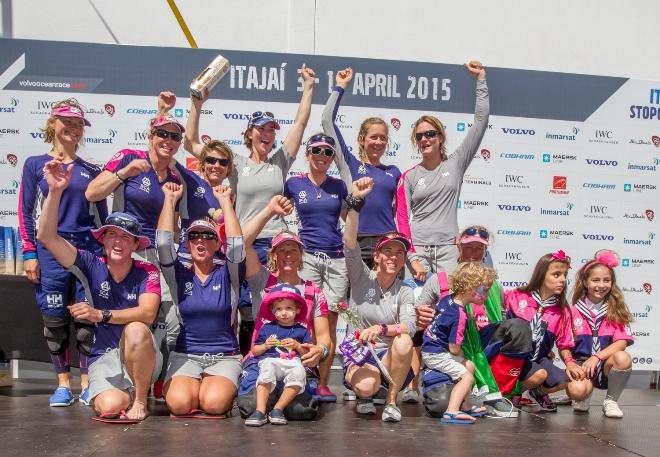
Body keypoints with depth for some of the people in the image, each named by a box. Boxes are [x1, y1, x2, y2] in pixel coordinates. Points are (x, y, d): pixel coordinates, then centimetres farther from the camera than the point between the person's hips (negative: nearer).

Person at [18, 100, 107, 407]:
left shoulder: (92, 171, 11)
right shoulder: (35, 165, 6)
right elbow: (25, 212, 4)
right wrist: (29, 253, -3)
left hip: (88, 247, 1)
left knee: (88, 317, -1)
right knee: (55, 318, 3)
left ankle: (87, 384, 8)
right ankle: (63, 384, 14)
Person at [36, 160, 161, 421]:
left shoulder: (146, 272, -7)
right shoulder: (92, 266, -3)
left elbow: (147, 314, -23)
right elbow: (46, 236, -12)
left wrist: (102, 315, -32)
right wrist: (55, 191, -22)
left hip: (142, 357, -1)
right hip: (104, 357, 1)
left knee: (135, 329, -35)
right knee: (109, 407, -27)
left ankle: (140, 400, -14)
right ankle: (126, 392, 12)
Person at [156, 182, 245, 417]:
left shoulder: (227, 275, 3)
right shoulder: (179, 275, 5)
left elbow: (236, 243, -15)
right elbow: (163, 242, -9)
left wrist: (225, 200, -12)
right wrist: (170, 199, -8)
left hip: (224, 356, -1)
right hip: (185, 355, 1)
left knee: (214, 404, -28)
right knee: (179, 403, -28)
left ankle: (224, 387, 8)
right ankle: (195, 386, 7)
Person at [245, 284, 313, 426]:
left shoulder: (301, 331, 18)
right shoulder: (266, 328, 19)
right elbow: (254, 351, 20)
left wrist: (297, 345, -2)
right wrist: (265, 346, 1)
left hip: (293, 363, 0)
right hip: (270, 361, 0)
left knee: (298, 373, -35)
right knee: (267, 370, -37)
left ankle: (277, 409, -27)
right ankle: (260, 411, -41)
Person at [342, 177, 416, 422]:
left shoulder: (405, 292, 3)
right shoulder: (362, 278, 0)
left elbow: (409, 326, -15)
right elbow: (350, 243, -17)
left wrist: (381, 329, -34)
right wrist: (355, 202, -27)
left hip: (389, 356, 2)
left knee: (404, 341, -32)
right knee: (367, 385, -34)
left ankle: (392, 400, -12)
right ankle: (363, 394, 7)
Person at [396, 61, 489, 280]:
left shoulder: (456, 163, 9)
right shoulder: (409, 177, 8)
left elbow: (480, 123, 7)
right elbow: (402, 220, 3)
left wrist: (481, 79, 7)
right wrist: (413, 258, -9)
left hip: (448, 248, 0)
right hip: (417, 248, 0)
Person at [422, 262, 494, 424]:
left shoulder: (447, 298, -1)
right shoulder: (459, 315, -27)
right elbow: (454, 348, -23)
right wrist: (462, 356, 0)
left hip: (430, 347, 10)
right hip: (437, 354, -10)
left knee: (470, 366, 21)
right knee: (466, 376, -14)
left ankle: (464, 406, 27)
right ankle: (451, 412, -24)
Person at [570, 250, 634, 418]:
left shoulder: (616, 310, 4)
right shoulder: (575, 311, 2)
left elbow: (622, 342, -7)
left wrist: (596, 357, -18)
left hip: (606, 365, 1)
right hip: (581, 364, -1)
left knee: (623, 358, -32)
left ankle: (611, 401, -5)